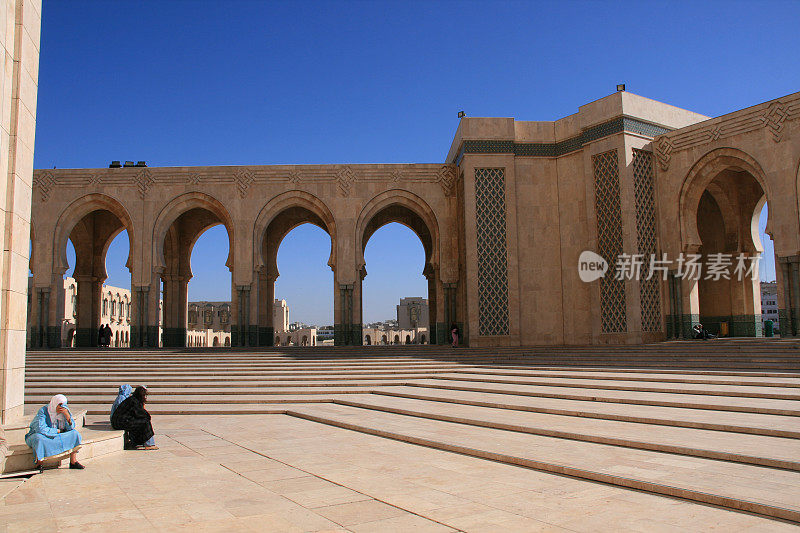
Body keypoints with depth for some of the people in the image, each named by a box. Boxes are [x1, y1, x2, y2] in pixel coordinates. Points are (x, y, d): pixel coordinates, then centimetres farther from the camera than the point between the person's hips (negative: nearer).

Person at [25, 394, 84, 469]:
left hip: (56, 436, 5)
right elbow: (41, 429, -29)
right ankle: (38, 465, -23)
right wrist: (58, 431, -18)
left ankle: (73, 462, -12)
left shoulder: (64, 411, -4)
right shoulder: (43, 411, -19)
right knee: (39, 439, -39)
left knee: (74, 433, -10)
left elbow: (71, 428, -8)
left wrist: (67, 415, -23)